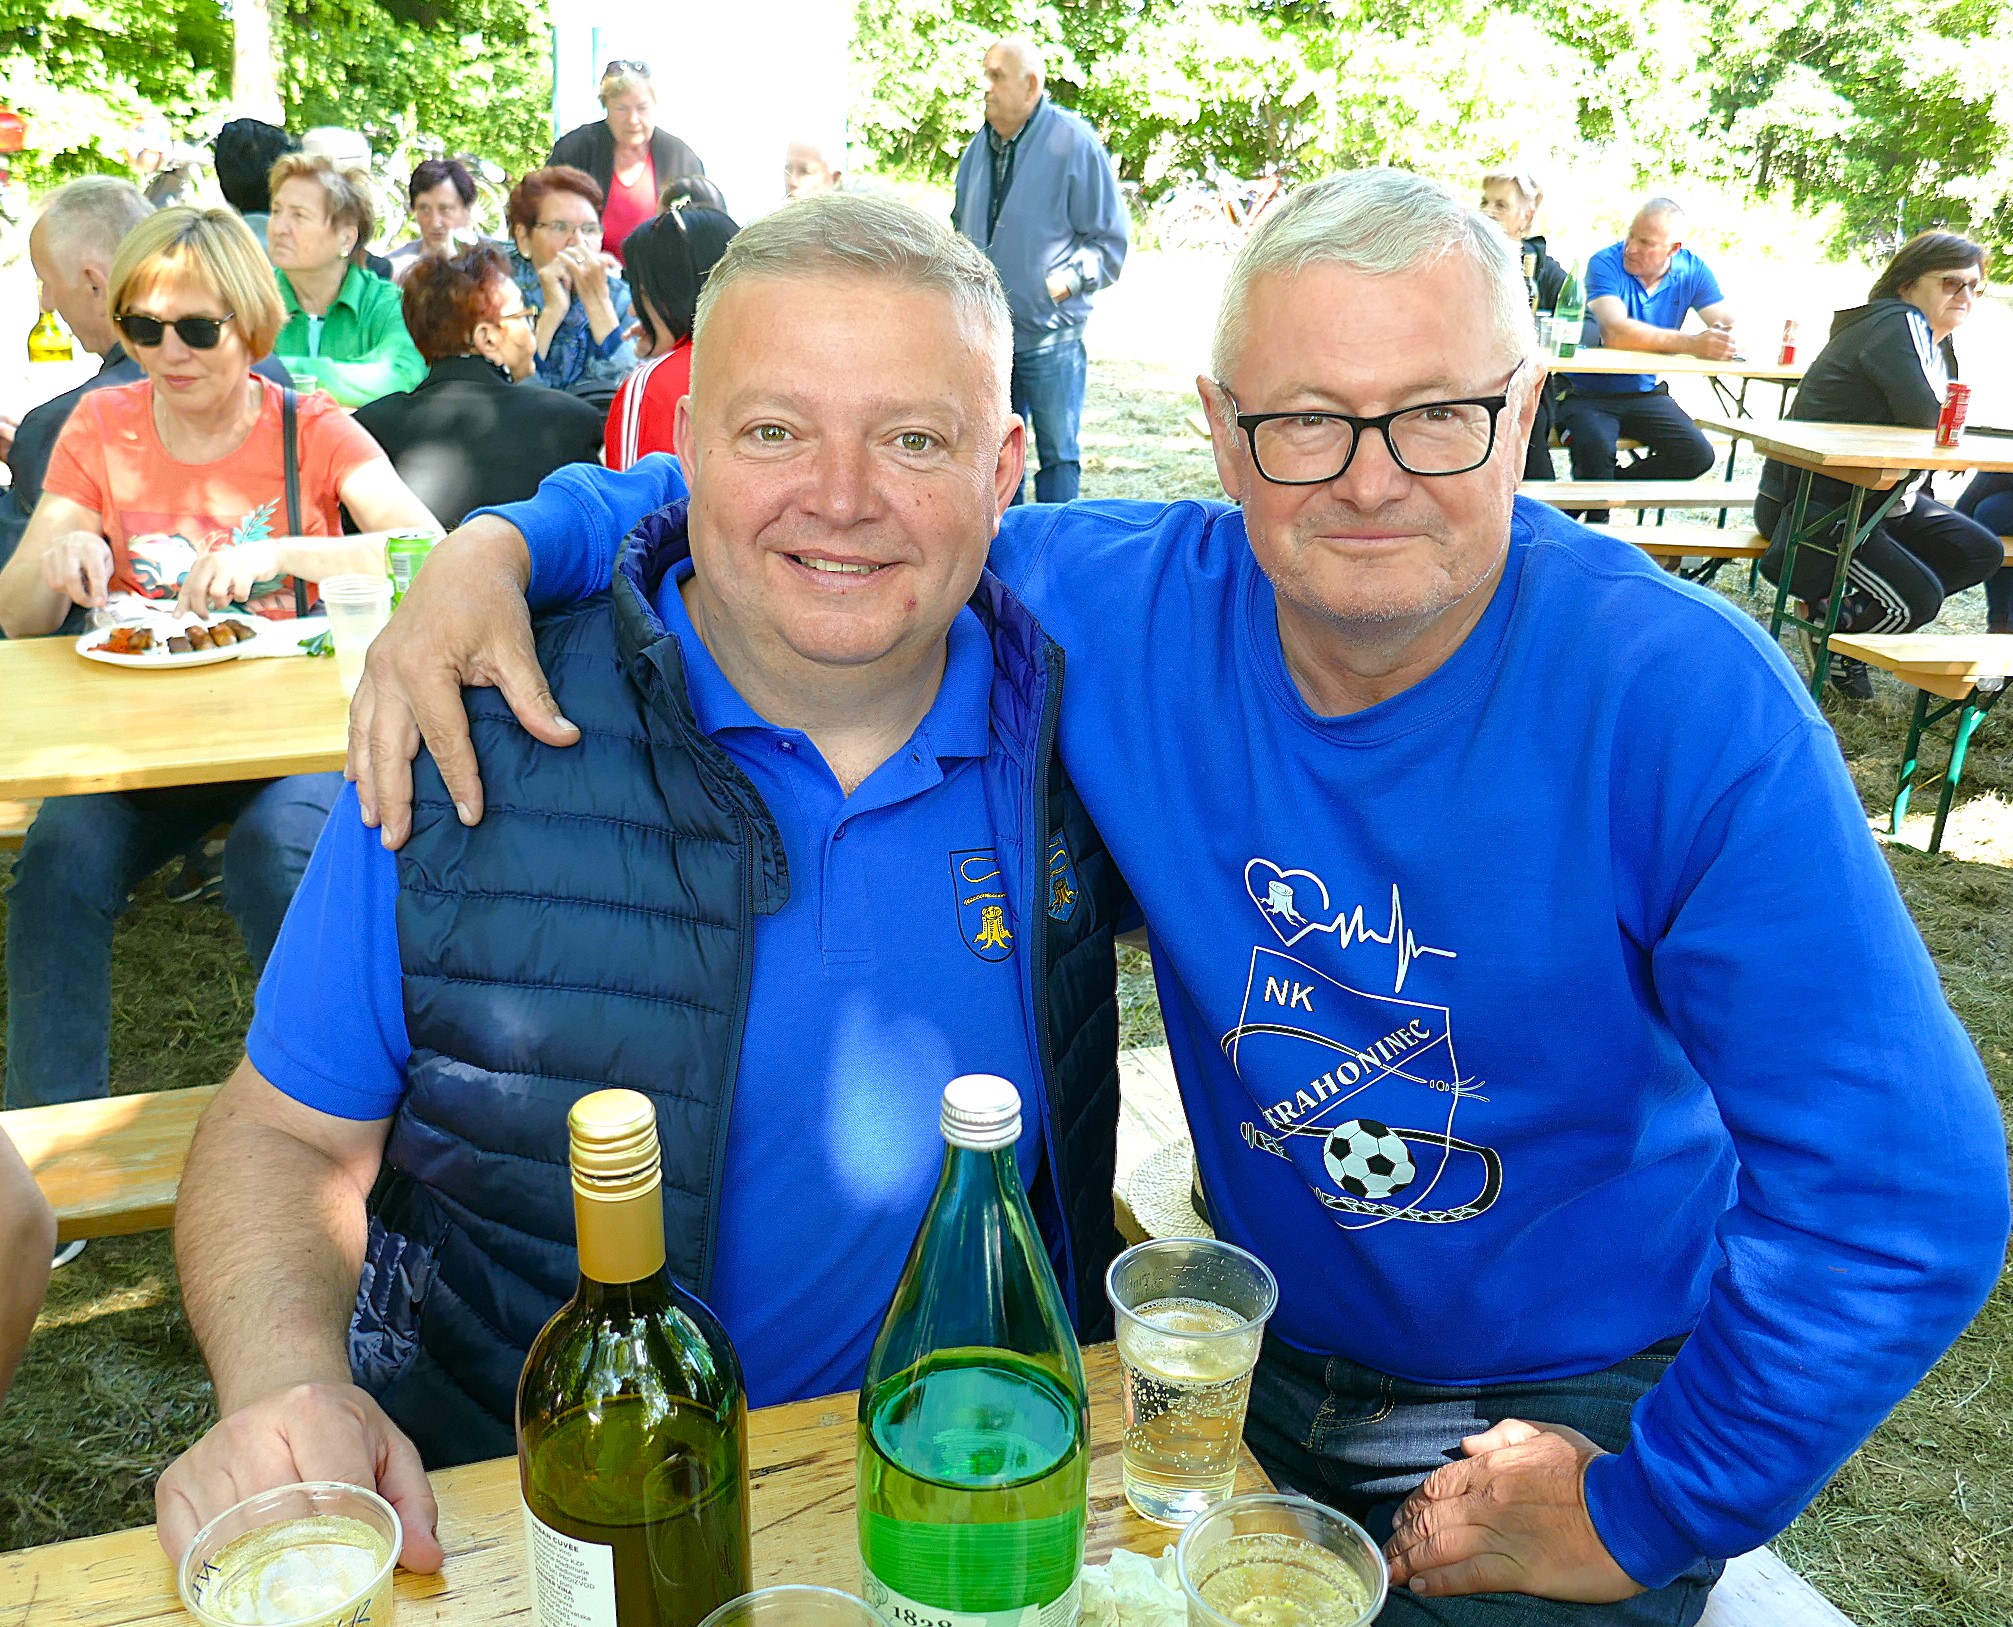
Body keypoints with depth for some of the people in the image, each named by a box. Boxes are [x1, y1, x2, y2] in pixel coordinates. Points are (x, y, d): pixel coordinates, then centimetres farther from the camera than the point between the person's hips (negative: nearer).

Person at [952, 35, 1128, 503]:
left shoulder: (1075, 143, -9)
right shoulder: (980, 146, 8)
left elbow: (1110, 243, -7)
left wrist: (1066, 281, -19)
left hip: (1051, 338, -6)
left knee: (1057, 454, 2)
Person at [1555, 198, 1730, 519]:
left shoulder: (1692, 271, -1)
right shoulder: (1606, 263, -16)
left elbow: (1731, 327, -9)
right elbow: (1615, 332, -33)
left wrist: (1723, 339, -35)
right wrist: (1691, 343, -42)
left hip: (1646, 393, 5)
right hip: (1587, 392, -4)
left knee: (1697, 455, -15)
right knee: (1596, 450, -33)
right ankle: (1594, 523, -2)